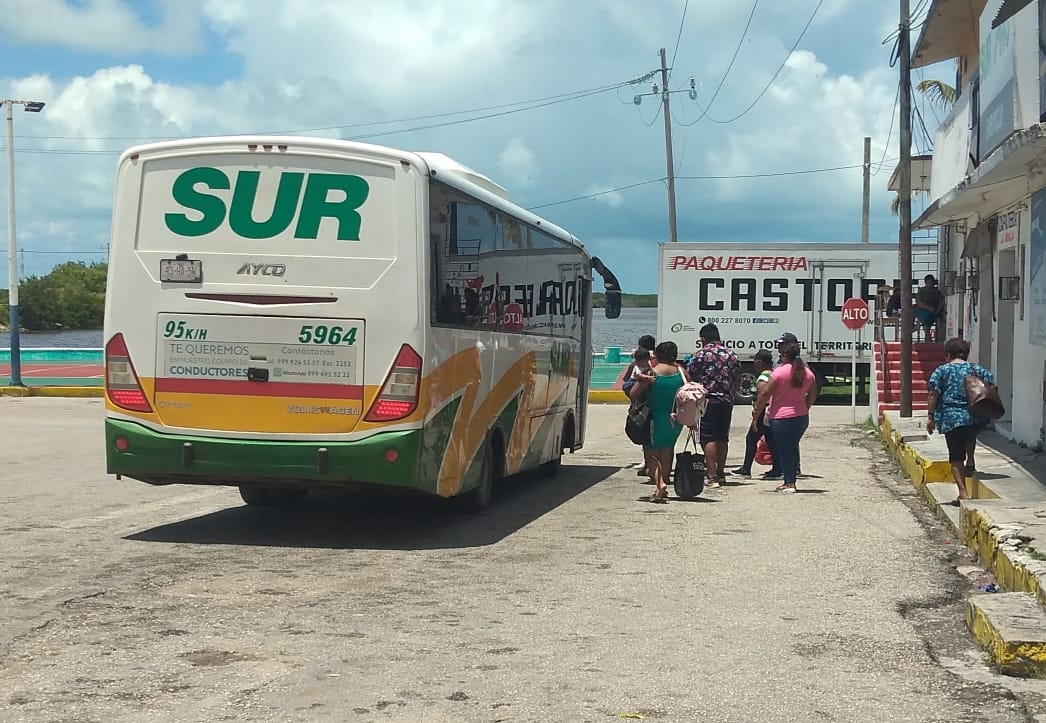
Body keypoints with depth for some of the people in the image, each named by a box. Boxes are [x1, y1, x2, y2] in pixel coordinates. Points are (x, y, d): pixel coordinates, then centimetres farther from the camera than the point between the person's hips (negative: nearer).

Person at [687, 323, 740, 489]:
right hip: (726, 401, 5)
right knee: (722, 438, 14)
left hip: (707, 400, -5)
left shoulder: (701, 354, -6)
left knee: (708, 439, -6)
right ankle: (721, 474, 21)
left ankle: (712, 477, -12)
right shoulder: (731, 355, 9)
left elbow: (690, 378, -2)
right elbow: (737, 380, 13)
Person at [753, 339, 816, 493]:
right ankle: (791, 480, 19)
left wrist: (757, 410, 0)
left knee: (784, 449, 1)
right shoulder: (807, 372, 4)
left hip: (781, 417, -6)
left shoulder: (779, 372, -14)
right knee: (793, 447, 18)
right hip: (802, 416, 6)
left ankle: (789, 483, -2)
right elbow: (812, 395, 13)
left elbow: (766, 394, -12)